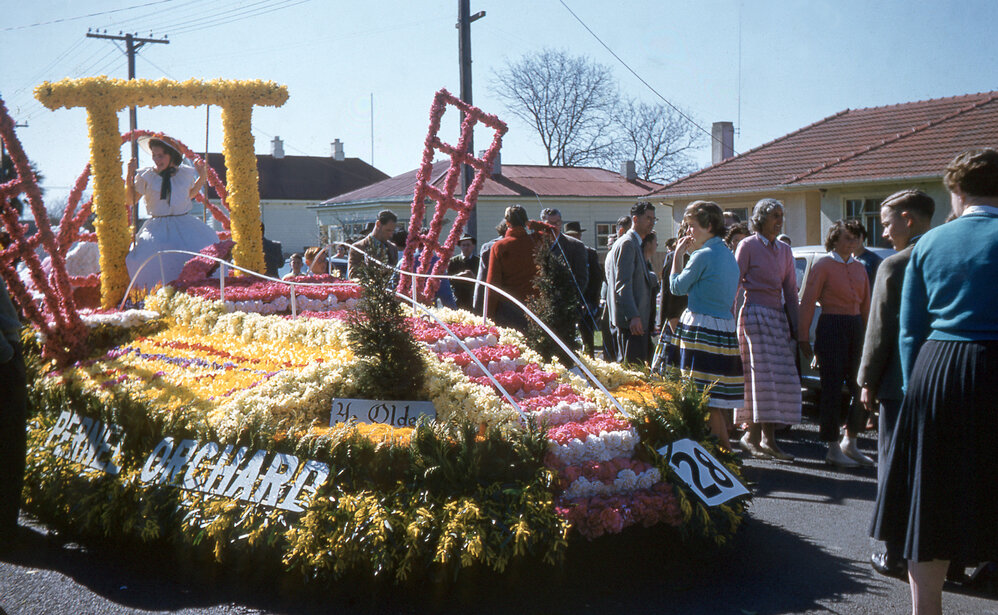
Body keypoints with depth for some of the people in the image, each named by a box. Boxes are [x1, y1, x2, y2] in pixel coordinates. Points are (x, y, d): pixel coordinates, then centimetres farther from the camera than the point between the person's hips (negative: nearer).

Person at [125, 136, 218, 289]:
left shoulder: (186, 173, 7)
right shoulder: (146, 176, 1)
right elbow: (131, 201, 7)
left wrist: (202, 176, 15)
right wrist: (130, 175, -2)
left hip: (184, 224, 2)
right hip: (157, 227, -2)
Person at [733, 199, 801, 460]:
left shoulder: (784, 250, 15)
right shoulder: (748, 246, -2)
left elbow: (790, 290, 15)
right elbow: (735, 283, -4)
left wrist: (794, 326, 10)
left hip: (778, 316, 6)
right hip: (754, 314, -6)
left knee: (781, 377, 1)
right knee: (761, 376, -10)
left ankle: (768, 438, 5)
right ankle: (753, 435, -2)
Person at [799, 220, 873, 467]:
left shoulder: (859, 268, 14)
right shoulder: (823, 265, -3)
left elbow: (866, 305, 16)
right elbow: (807, 303, -7)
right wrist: (803, 336, -10)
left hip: (856, 327, 6)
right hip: (831, 326, -6)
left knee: (861, 387, 6)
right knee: (832, 388, -2)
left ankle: (849, 443, 21)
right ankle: (833, 449, 6)